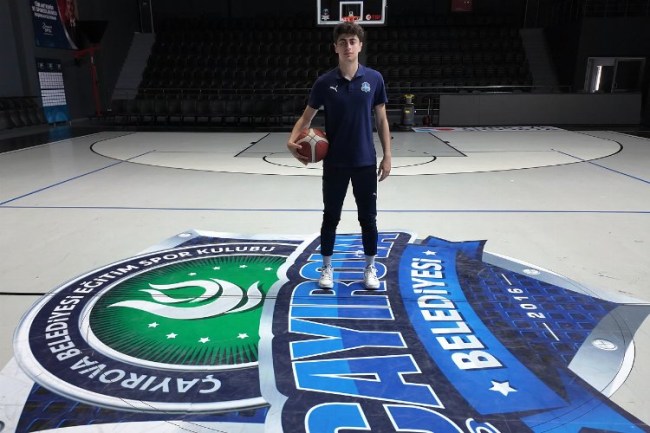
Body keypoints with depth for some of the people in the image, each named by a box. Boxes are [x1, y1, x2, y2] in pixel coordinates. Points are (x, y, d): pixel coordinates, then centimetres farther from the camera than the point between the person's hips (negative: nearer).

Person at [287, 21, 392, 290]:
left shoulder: (374, 79, -1)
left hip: (366, 161, 1)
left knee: (368, 218, 8)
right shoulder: (324, 82, -3)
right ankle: (327, 268, 25)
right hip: (334, 163, 0)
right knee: (330, 217, 8)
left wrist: (387, 155, 1)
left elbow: (381, 119, 4)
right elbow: (307, 116, 3)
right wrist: (293, 140, -16)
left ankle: (370, 268, 26)